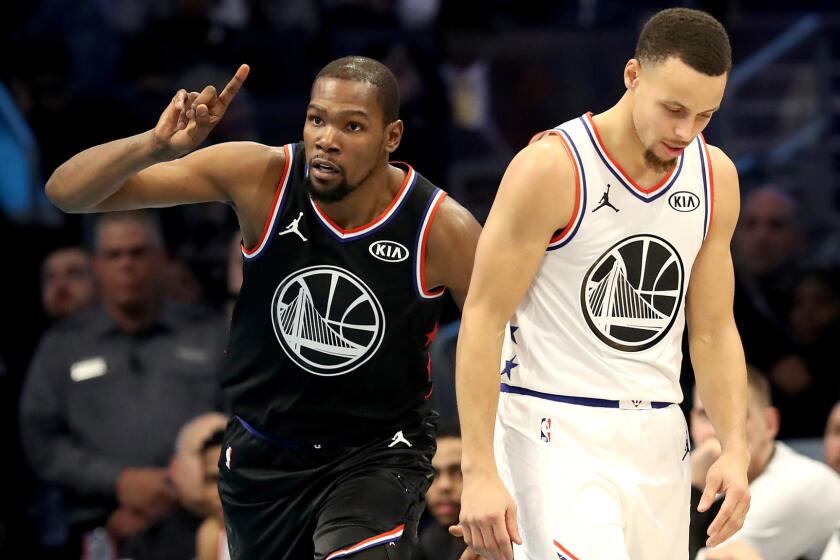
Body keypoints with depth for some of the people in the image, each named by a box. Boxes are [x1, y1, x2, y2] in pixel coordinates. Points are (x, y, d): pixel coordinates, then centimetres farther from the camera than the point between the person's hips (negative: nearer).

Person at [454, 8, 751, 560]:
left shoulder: (716, 177, 6)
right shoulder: (552, 168, -13)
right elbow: (483, 319, -12)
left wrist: (736, 449, 0)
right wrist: (480, 473, -18)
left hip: (657, 438, 6)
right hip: (555, 432, -6)